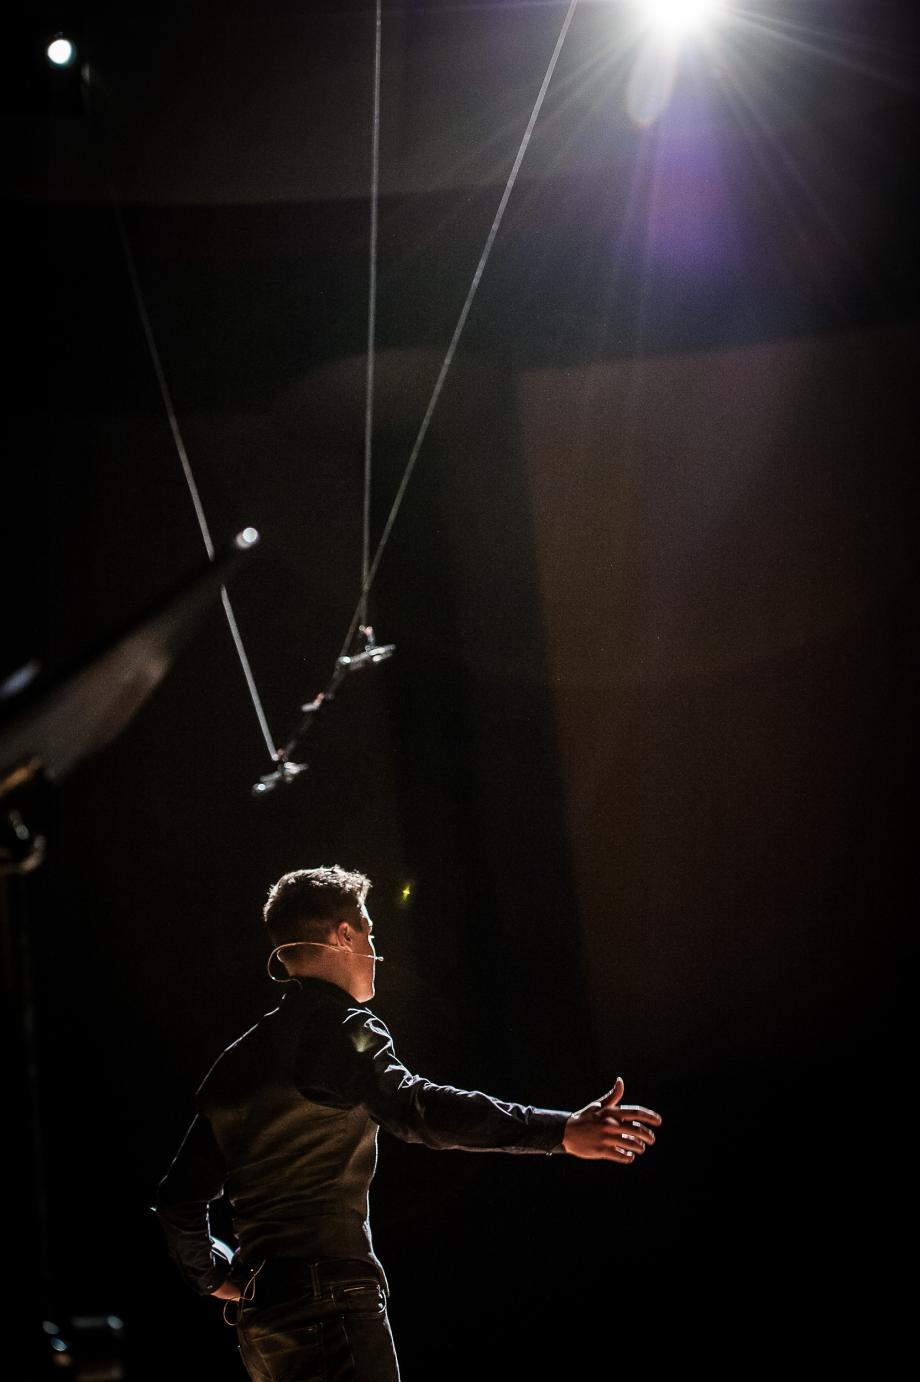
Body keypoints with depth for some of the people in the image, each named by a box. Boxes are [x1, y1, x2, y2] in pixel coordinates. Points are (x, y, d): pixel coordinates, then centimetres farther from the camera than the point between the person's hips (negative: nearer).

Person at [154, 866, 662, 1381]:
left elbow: (180, 1197, 22)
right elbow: (413, 1107, -26)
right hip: (333, 1307, -9)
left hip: (260, 1316, 9)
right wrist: (560, 1132, -33)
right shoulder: (340, 1028, -7)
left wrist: (218, 1277, 36)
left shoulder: (237, 1060, 19)